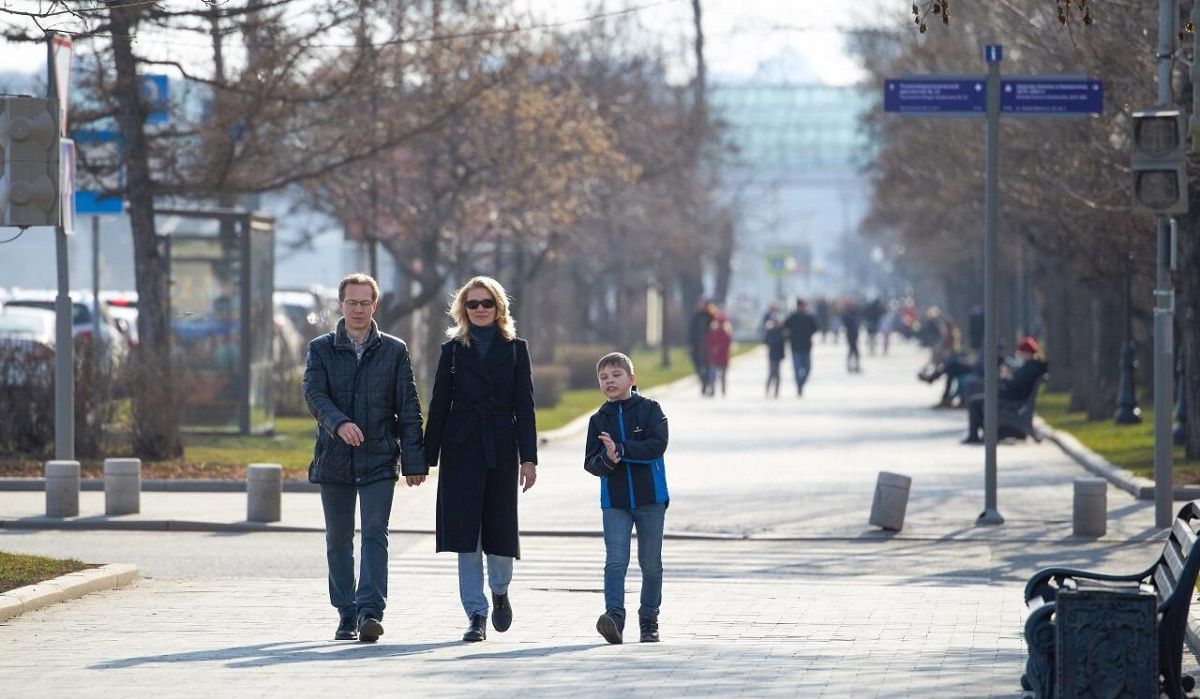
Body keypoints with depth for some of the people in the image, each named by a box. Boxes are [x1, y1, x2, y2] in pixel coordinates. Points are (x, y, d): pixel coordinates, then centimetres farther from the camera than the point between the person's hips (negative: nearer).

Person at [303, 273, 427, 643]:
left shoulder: (394, 351, 6)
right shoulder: (321, 349, 6)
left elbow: (408, 409, 5)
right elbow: (314, 394, -9)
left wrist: (413, 460, -2)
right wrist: (339, 423, -29)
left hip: (379, 460, -2)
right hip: (334, 459, 2)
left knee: (375, 535, -13)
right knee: (338, 540, 8)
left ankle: (370, 611, -20)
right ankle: (347, 616, 16)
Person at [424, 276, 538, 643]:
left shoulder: (515, 348, 6)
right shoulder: (453, 349, 7)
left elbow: (524, 406, 3)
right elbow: (439, 404, 5)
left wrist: (528, 458, -4)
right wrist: (428, 457, 1)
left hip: (501, 449, 0)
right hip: (461, 450, 0)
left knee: (501, 528, 1)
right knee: (466, 533, -3)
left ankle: (500, 591, 30)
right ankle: (476, 615, 2)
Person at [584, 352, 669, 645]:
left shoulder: (649, 410, -2)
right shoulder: (598, 419, 6)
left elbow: (657, 445, -17)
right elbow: (590, 463, 1)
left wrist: (620, 449, -21)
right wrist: (607, 459, -21)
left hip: (650, 498, -1)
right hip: (614, 500, 1)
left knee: (651, 562, 9)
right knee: (615, 560, -13)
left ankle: (649, 619, 21)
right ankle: (614, 616, -23)